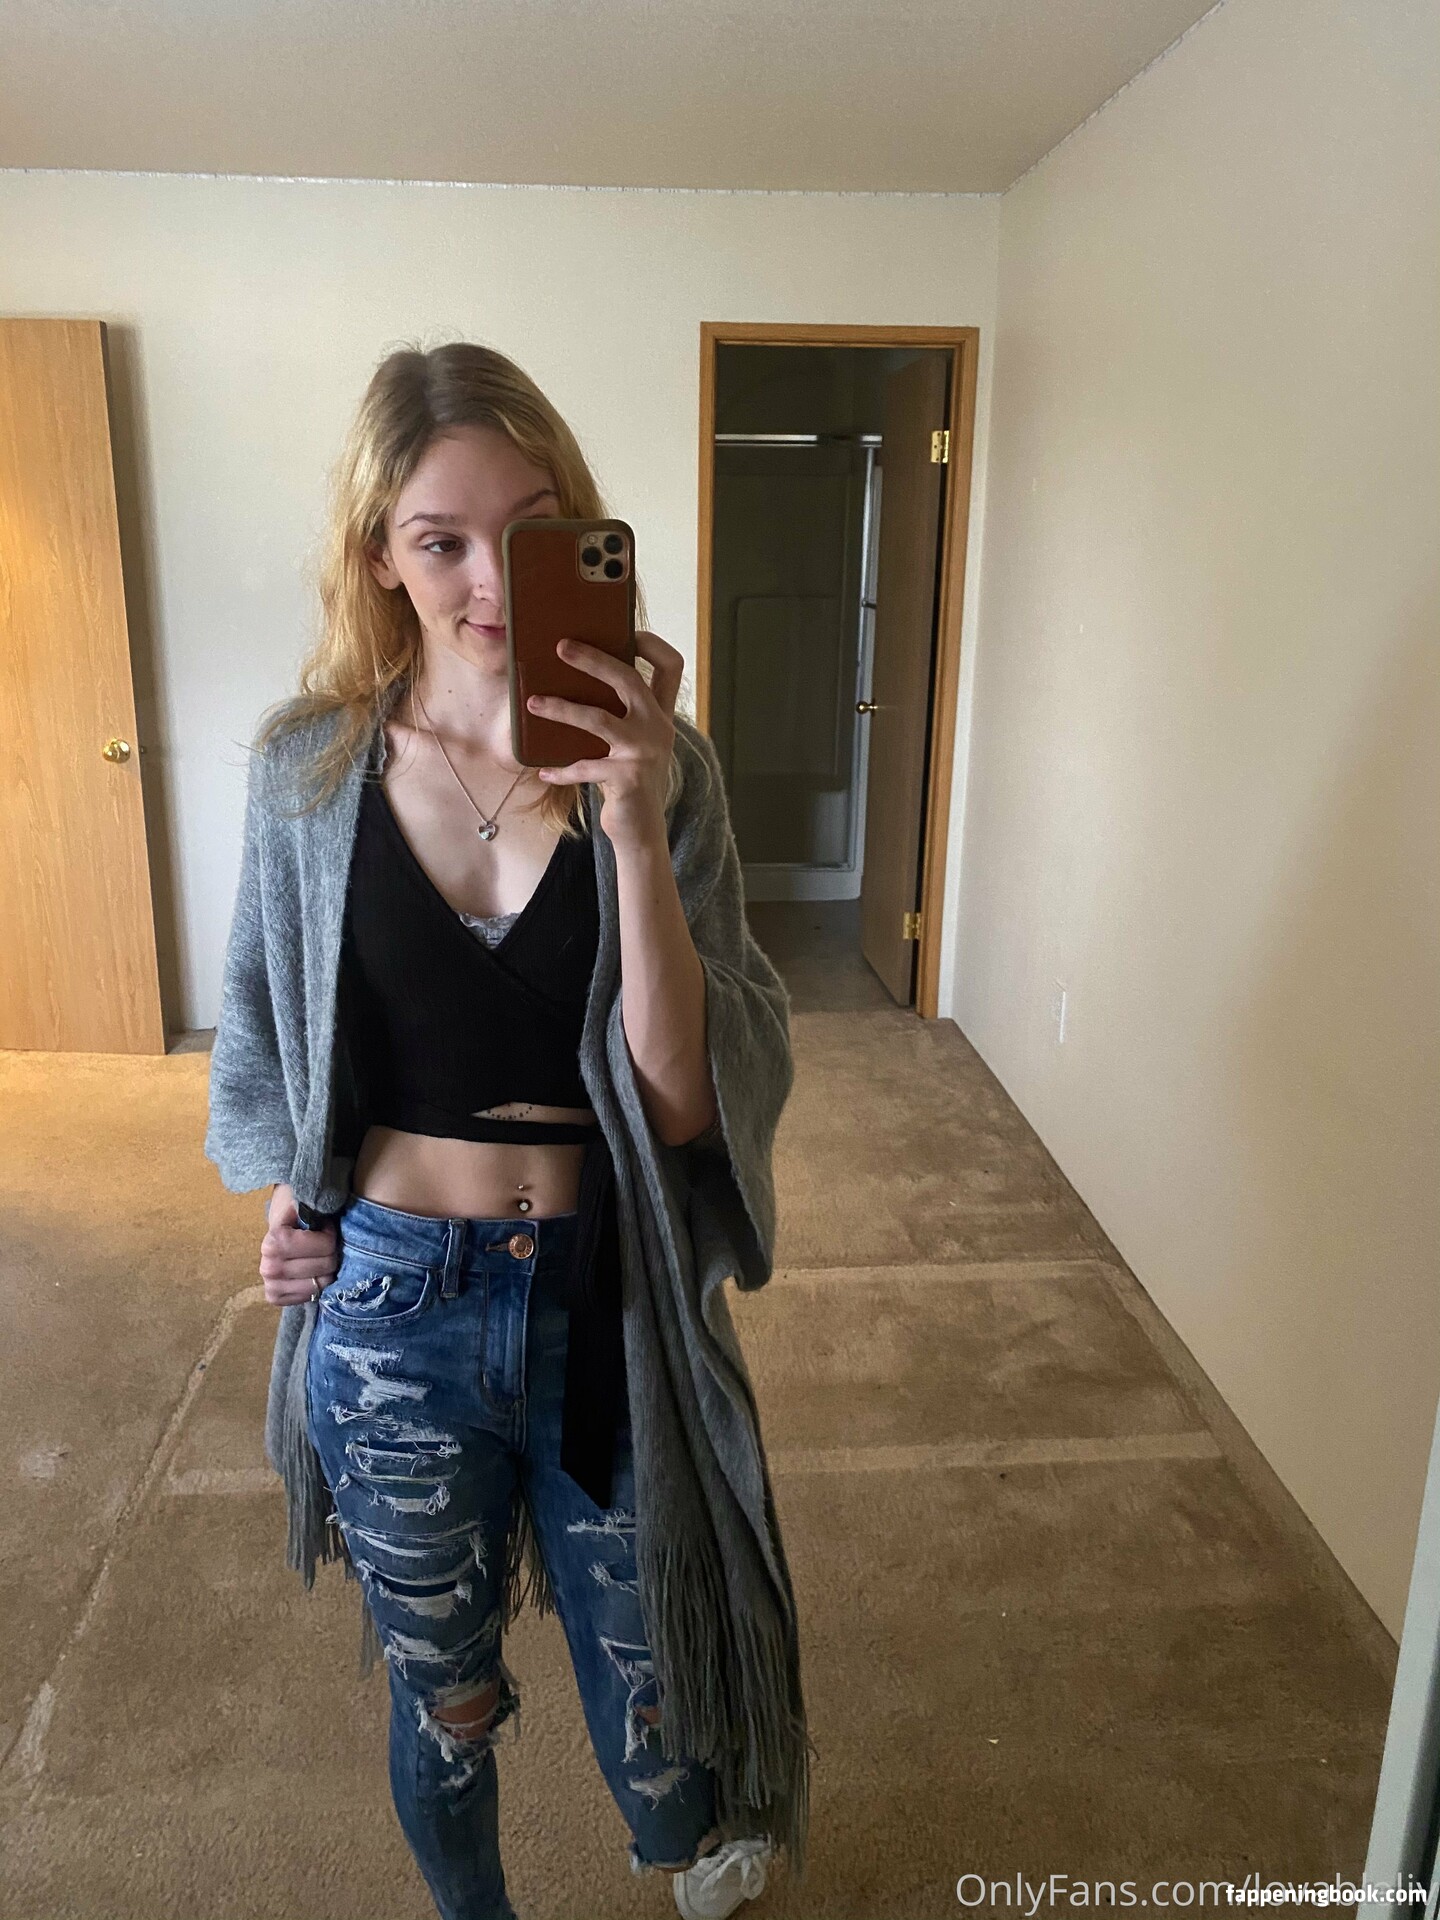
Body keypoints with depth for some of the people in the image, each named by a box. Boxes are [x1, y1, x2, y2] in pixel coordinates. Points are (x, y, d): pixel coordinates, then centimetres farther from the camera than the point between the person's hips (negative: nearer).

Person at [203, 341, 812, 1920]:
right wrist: (286, 1191, -3)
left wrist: (634, 829, -29)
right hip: (391, 1307, 1)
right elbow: (257, 1028, 10)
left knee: (654, 1714, 20)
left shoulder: (659, 769, -11)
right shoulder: (308, 767, -7)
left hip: (609, 1301, 0)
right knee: (441, 1706, 23)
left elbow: (698, 1098, -19)